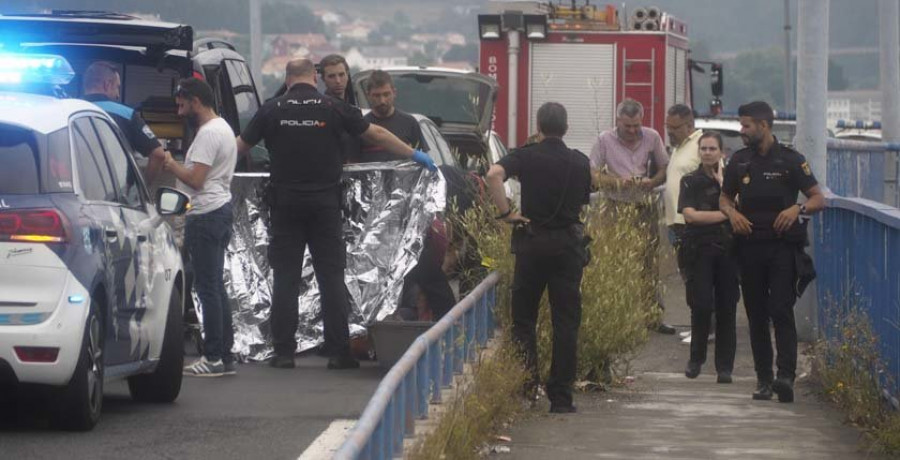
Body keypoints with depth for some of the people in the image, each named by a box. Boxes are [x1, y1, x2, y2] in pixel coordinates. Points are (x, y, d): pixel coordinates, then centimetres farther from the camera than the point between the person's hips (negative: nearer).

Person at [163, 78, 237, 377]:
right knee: (215, 286, 12)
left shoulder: (208, 133, -15)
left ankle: (214, 358, -9)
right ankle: (225, 356, 13)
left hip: (206, 215, -11)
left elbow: (195, 178, -22)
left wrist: (171, 164, -7)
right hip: (221, 209, 11)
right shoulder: (223, 128, 18)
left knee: (208, 287, -9)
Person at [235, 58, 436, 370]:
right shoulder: (333, 108, -2)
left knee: (285, 279, 5)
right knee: (331, 278, 3)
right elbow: (376, 134, 5)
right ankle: (339, 352, 1)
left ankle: (284, 351, 3)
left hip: (286, 204, 0)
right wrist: (414, 155, 16)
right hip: (325, 202, 0)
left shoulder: (272, 110, 0)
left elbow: (241, 146, 10)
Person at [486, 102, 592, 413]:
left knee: (523, 317, 12)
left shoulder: (526, 157, -4)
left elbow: (494, 174, -22)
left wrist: (505, 212, -15)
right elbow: (584, 202, 11)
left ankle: (526, 381, 3)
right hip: (569, 243, 1)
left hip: (532, 241, -1)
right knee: (566, 321, 3)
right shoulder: (580, 162, 4)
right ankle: (561, 396, 2)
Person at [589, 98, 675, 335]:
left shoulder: (651, 137, 5)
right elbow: (592, 175, -1)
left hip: (645, 207, 2)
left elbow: (665, 169, 12)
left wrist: (652, 182, -9)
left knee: (649, 262, 2)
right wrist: (617, 182, -15)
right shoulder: (605, 140, 0)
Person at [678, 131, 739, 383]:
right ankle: (696, 358, 10)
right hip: (699, 250, -1)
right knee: (701, 305, -9)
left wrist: (722, 181, -7)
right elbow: (690, 214, -7)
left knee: (726, 308, -1)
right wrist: (725, 215, -6)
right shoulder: (690, 181, 6)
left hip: (727, 248, 1)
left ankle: (724, 367, 3)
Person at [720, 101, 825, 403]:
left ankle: (786, 375, -22)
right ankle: (763, 380, 10)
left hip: (783, 246, -4)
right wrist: (732, 213, 0)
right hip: (750, 245, 4)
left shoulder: (790, 160, -1)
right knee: (756, 315, 5)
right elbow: (725, 197, 22)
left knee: (781, 311, -15)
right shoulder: (739, 161, 11)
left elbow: (818, 199, 0)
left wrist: (798, 209, -21)